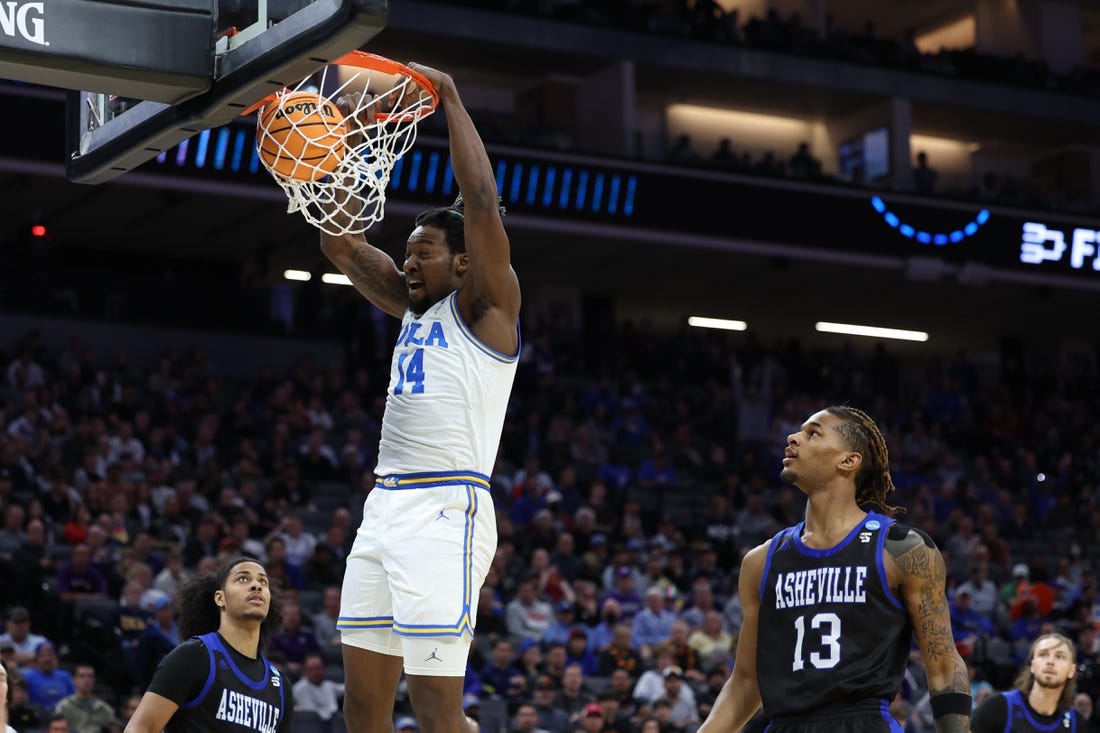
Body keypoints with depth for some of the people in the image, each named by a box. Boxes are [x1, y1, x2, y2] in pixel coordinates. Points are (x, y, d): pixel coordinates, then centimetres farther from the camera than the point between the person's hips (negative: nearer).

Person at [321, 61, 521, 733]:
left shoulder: (486, 306, -1)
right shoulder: (416, 307, 21)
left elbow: (482, 201, -14)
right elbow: (342, 243, 20)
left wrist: (449, 98, -7)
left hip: (445, 509, -8)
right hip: (386, 506, 8)